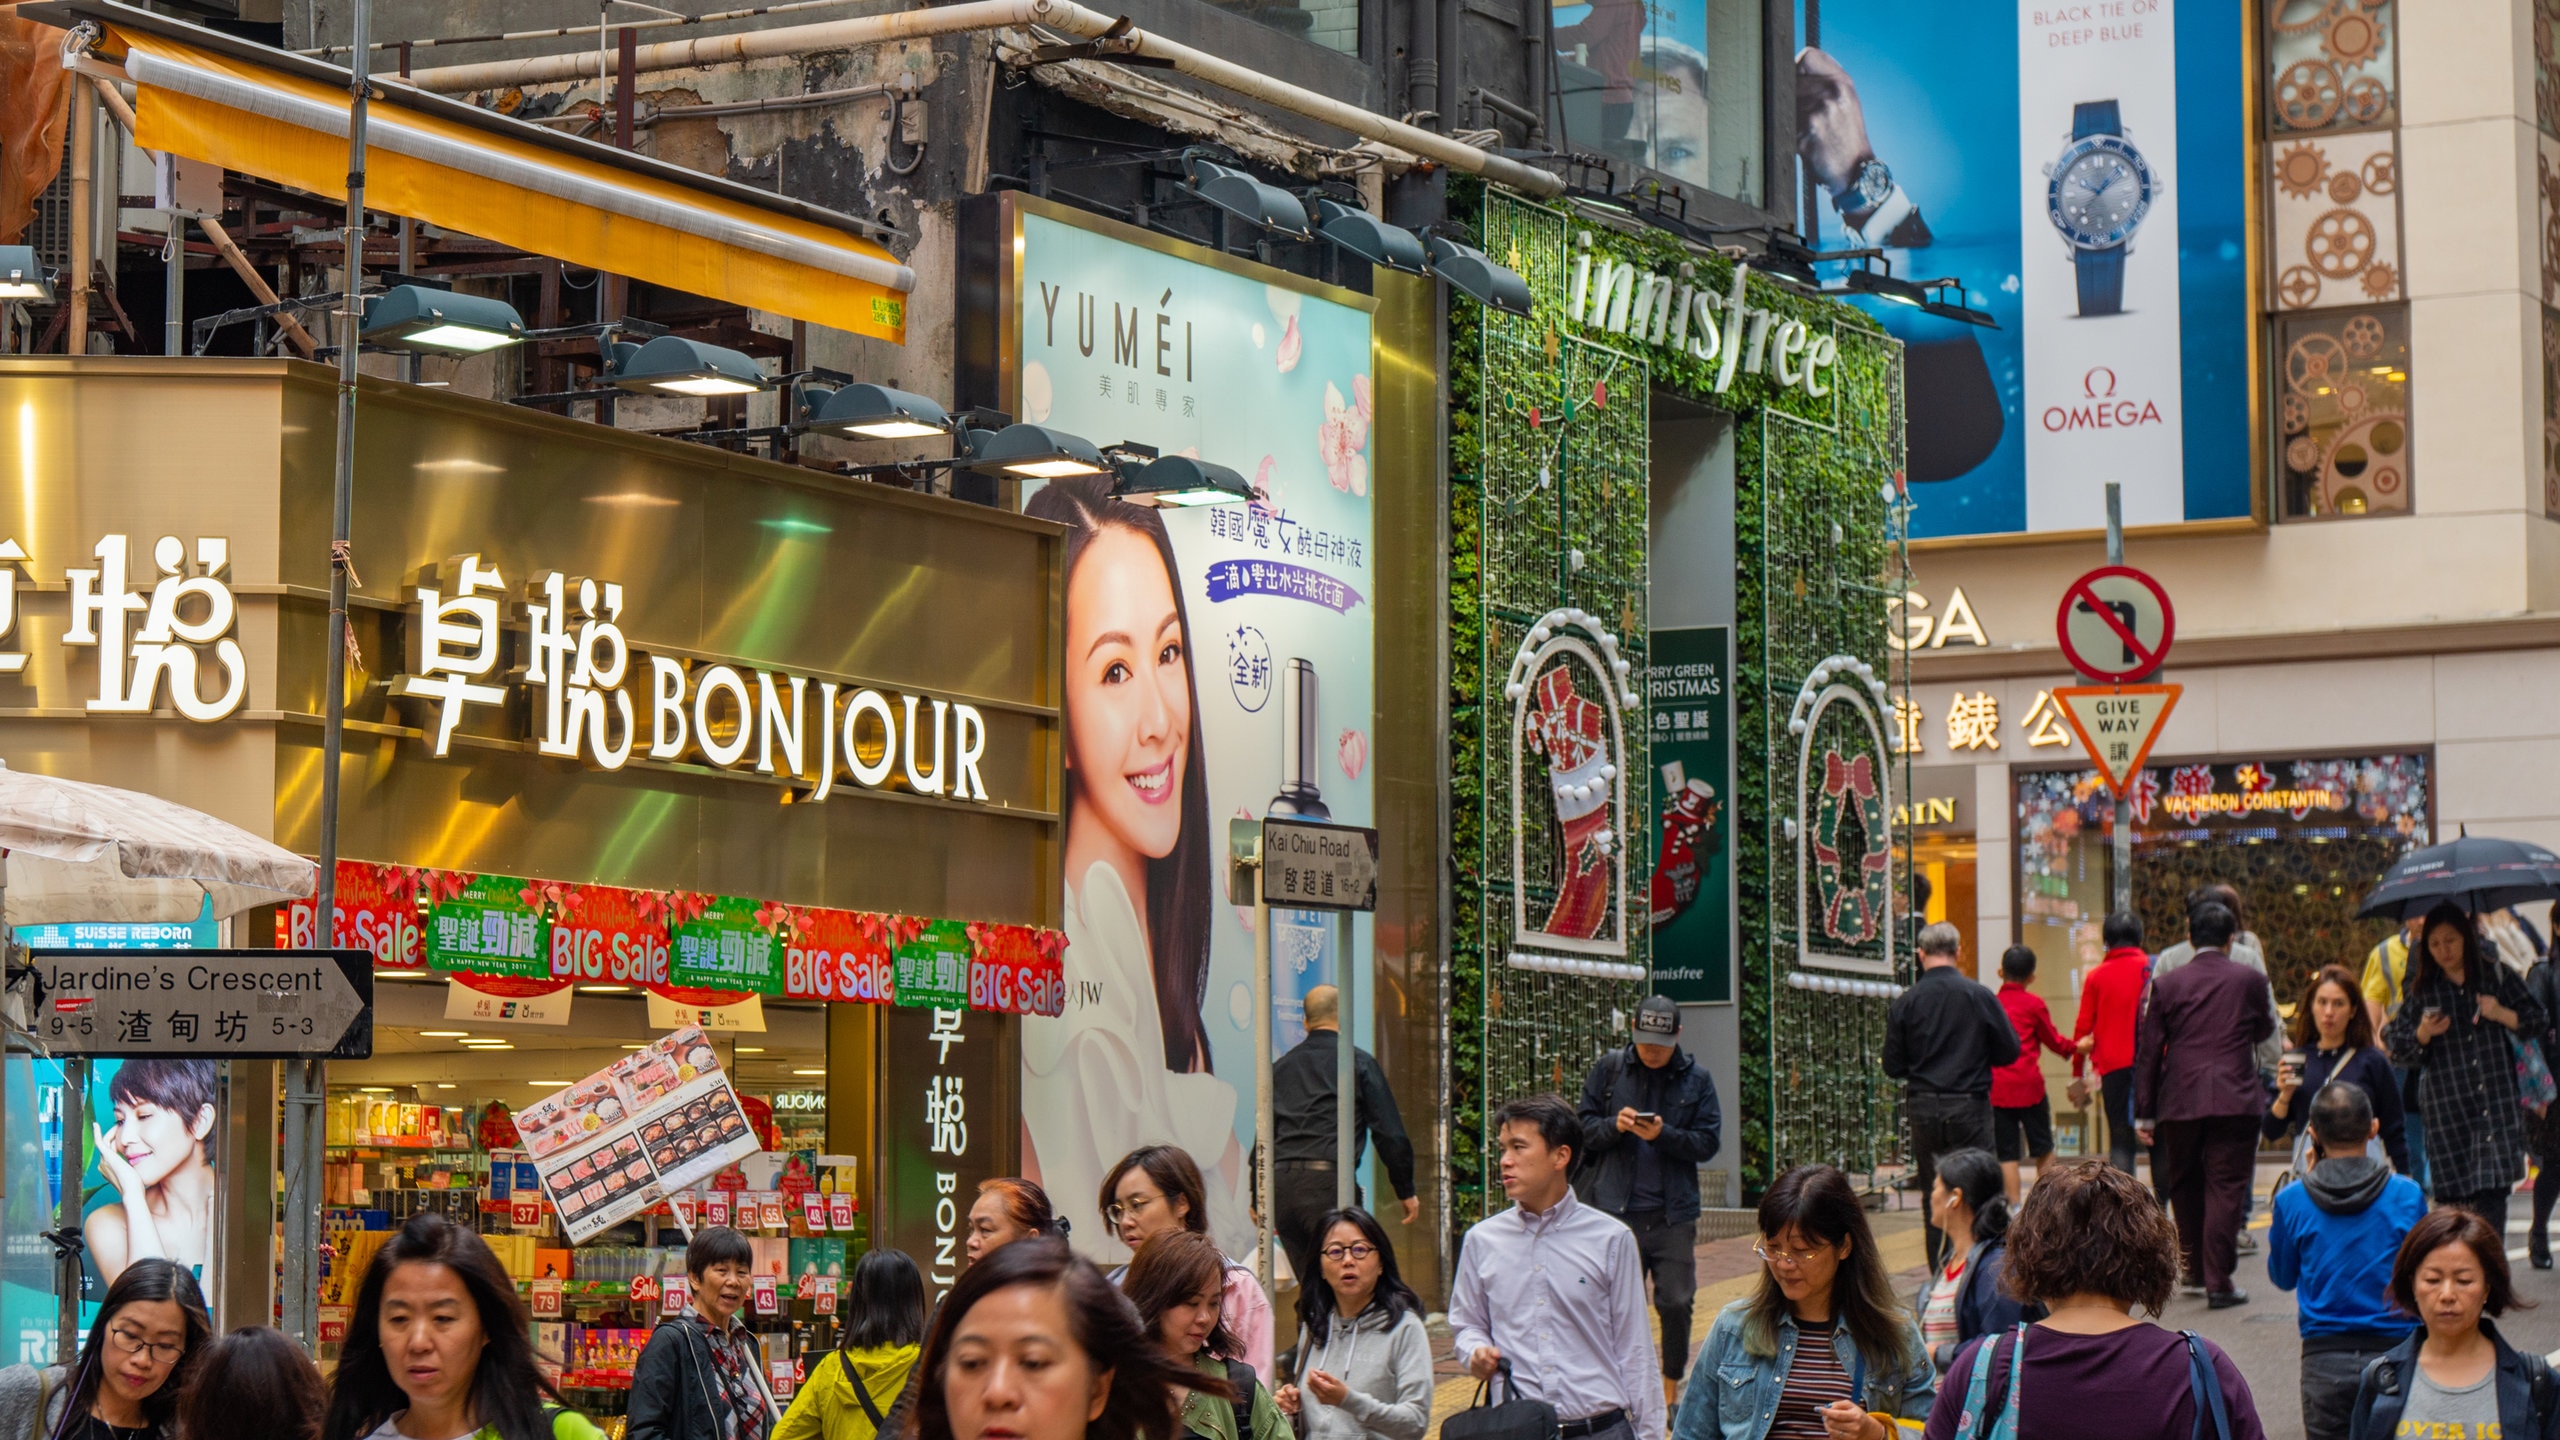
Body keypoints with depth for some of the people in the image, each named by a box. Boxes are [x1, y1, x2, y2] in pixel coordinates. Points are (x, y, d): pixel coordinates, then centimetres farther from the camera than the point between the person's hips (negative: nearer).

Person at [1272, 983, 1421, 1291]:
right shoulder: (1359, 1063, 5)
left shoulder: (1281, 1067, 18)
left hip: (1280, 1181, 5)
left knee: (1309, 1282, 13)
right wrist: (1406, 1191, 10)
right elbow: (1389, 1132, 2)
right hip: (1328, 1179, -5)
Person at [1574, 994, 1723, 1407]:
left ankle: (1671, 1389, 16)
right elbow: (1584, 1126, 7)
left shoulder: (1696, 1079, 5)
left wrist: (1663, 1135, -15)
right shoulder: (1609, 1069, 6)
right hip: (1617, 1209, 0)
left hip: (1674, 1213, 0)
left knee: (1676, 1302, 1)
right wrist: (1615, 1125, -14)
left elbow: (1708, 1142, 0)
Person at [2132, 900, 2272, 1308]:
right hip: (2236, 1100, -2)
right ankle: (2218, 1281, -6)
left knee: (2184, 1185, 18)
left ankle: (2194, 1266, 28)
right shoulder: (2249, 980, 0)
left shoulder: (2166, 985, 3)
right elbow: (2265, 1029, 16)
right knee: (2225, 1188, -1)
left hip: (2180, 1101, 2)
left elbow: (2148, 1051, 4)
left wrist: (2144, 1114, 9)